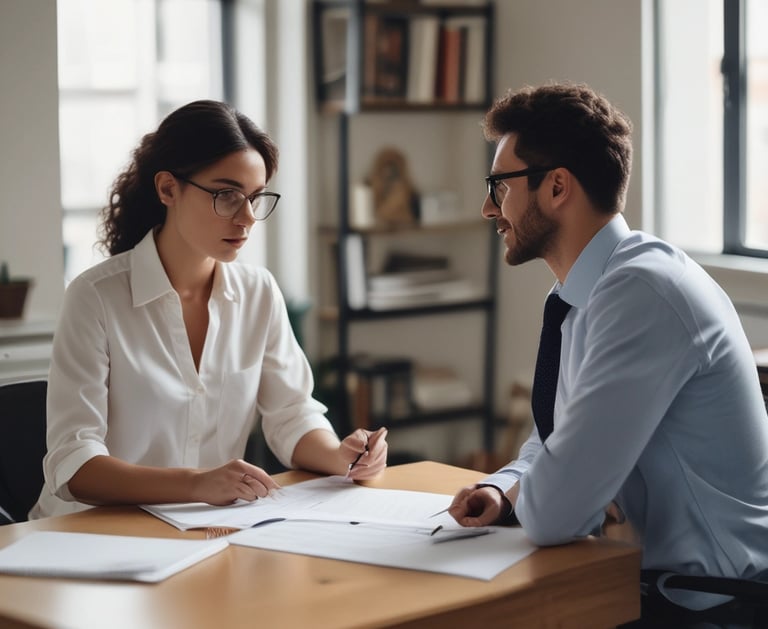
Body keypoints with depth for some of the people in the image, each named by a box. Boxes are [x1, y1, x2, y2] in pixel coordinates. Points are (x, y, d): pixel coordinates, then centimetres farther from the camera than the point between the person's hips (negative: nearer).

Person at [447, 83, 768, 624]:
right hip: (652, 575, 7)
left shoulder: (643, 293, -23)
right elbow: (548, 450, 18)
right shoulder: (587, 293, 6)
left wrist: (519, 493, -5)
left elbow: (551, 514, -26)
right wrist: (501, 491, -3)